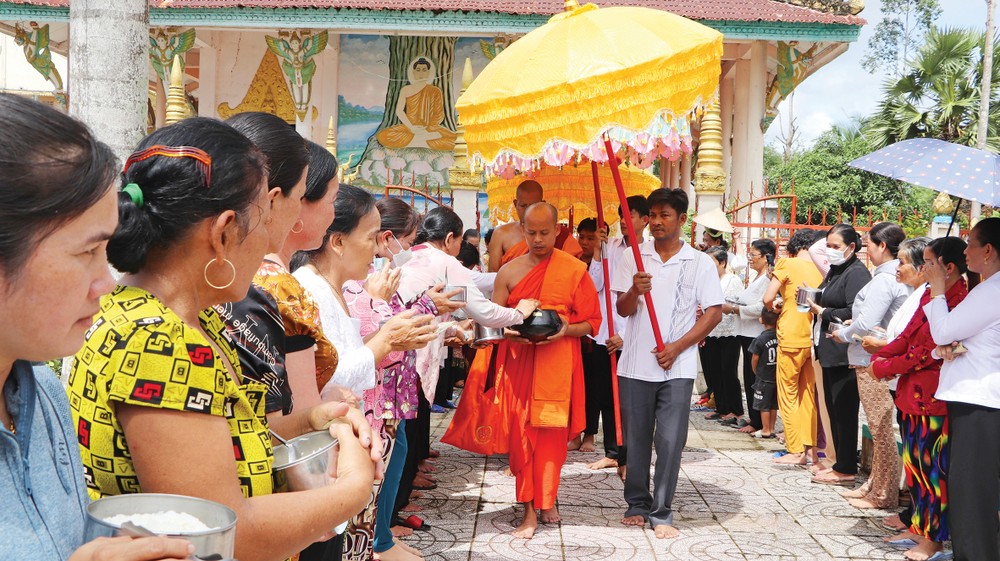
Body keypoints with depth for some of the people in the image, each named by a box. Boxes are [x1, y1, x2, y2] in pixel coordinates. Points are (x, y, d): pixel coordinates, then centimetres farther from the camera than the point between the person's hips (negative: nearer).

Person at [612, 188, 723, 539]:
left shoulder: (700, 263, 1)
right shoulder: (634, 258, 5)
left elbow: (714, 313, -1)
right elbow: (624, 310, 3)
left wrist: (677, 347, -11)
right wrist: (635, 290, -20)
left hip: (677, 366, -2)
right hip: (635, 364, 2)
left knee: (670, 441, -2)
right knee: (636, 438, 9)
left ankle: (661, 513, 8)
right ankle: (638, 504, 24)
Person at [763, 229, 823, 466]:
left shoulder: (787, 264, -6)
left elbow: (768, 299, -7)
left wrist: (773, 308, 13)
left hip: (792, 337, -4)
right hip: (815, 338, 5)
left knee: (788, 395, 4)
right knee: (809, 394, 12)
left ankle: (796, 451, 4)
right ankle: (811, 449, 12)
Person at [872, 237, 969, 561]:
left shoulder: (960, 301, -19)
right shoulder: (930, 295, 11)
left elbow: (929, 351, -20)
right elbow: (908, 335, 15)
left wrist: (886, 367, -12)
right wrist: (880, 356, -1)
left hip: (934, 395, -9)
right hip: (912, 391, 9)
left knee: (933, 465, 2)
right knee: (915, 459, 16)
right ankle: (922, 525, 30)